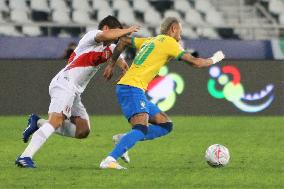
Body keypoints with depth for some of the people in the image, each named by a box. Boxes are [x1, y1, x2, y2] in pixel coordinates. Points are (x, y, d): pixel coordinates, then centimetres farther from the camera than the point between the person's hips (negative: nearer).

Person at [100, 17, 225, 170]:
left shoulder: (149, 41, 22)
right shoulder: (169, 42, -2)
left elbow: (123, 41, 29)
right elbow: (195, 62, -3)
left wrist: (111, 64, 33)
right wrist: (212, 60, 14)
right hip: (132, 88, -9)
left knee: (166, 125, 7)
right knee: (141, 129, -27)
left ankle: (123, 140, 1)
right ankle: (109, 160, -37)